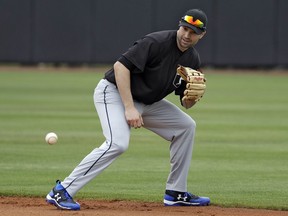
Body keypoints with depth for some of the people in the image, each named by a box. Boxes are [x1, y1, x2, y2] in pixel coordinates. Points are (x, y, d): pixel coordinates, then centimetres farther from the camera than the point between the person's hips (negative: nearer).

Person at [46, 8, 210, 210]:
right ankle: (62, 191, -27)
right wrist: (129, 108, -30)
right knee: (118, 143, -29)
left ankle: (176, 193, 13)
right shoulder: (157, 42, -23)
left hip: (146, 101, 8)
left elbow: (187, 103, 6)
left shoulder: (193, 59, 0)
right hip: (114, 92, -8)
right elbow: (120, 66, -27)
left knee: (186, 126, 6)